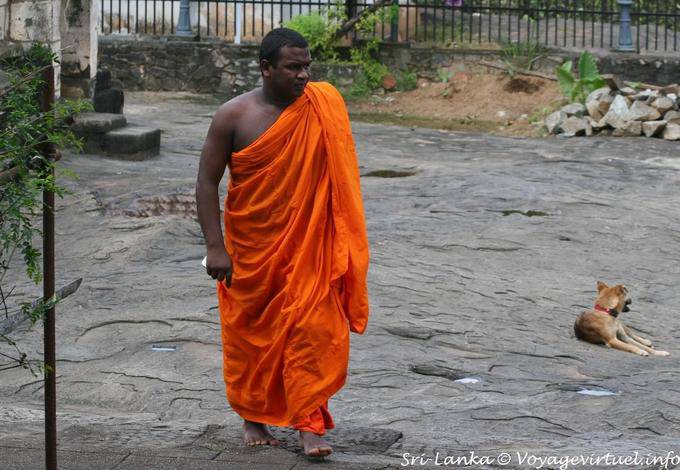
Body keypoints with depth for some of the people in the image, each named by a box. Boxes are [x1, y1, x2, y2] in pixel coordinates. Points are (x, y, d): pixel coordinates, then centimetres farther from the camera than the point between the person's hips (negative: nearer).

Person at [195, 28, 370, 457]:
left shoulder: (325, 106, -3)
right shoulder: (234, 116, -9)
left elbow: (339, 175, 7)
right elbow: (207, 181, -6)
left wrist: (342, 244, 6)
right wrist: (215, 247, -12)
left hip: (308, 245, 1)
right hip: (251, 248, 0)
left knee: (311, 329, -6)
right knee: (251, 333, 11)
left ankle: (309, 423, 1)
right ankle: (254, 417, 28)